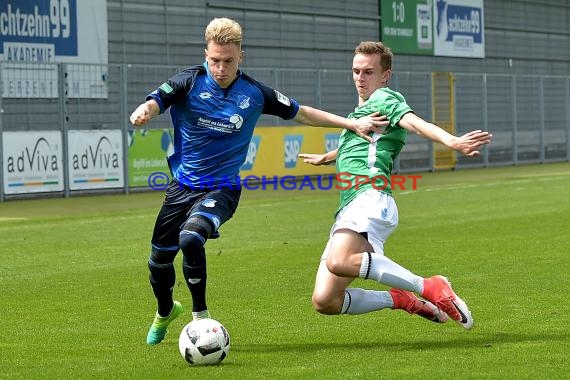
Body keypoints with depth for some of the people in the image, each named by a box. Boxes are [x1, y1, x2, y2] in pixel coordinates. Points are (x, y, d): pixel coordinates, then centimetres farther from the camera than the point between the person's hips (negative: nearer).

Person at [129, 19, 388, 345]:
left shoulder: (254, 93, -5)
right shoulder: (191, 82, -9)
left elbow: (299, 112, 7)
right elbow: (157, 101, -21)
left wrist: (353, 124, 3)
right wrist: (144, 112, -47)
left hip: (221, 189, -2)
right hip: (182, 185, 2)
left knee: (191, 238, -31)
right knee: (159, 258, 11)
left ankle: (200, 315, -11)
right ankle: (166, 311, 45)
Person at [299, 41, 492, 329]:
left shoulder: (385, 98, 5)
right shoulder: (360, 111, 32)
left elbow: (414, 122, -16)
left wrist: (451, 141, -37)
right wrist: (324, 158, 75)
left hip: (370, 197, -9)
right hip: (349, 209, 9)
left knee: (340, 262, -38)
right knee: (324, 301, -5)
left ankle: (429, 288, -26)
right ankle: (400, 299, 11)